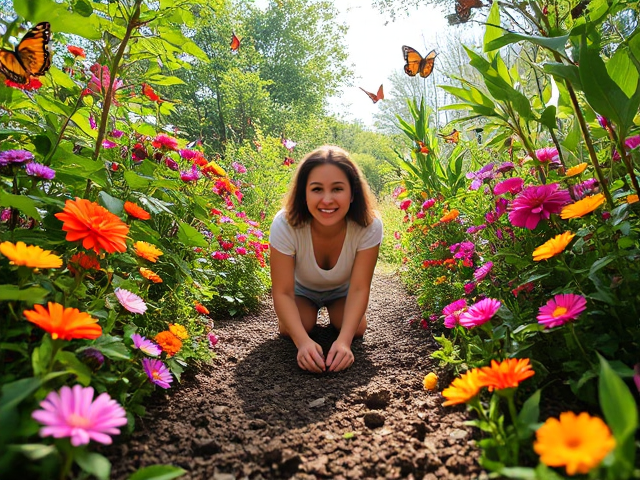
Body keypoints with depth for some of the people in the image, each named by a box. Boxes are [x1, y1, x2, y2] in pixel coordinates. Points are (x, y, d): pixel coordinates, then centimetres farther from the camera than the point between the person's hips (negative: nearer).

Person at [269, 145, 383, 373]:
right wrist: (303, 342, -46)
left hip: (342, 291, 1)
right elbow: (283, 292, -32)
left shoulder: (369, 226, -35)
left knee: (357, 328, -20)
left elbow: (359, 288, -30)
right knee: (289, 329, -23)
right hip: (302, 290, 0)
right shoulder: (285, 224, -37)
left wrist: (344, 340, -43)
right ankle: (312, 311, 14)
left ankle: (334, 313, 17)